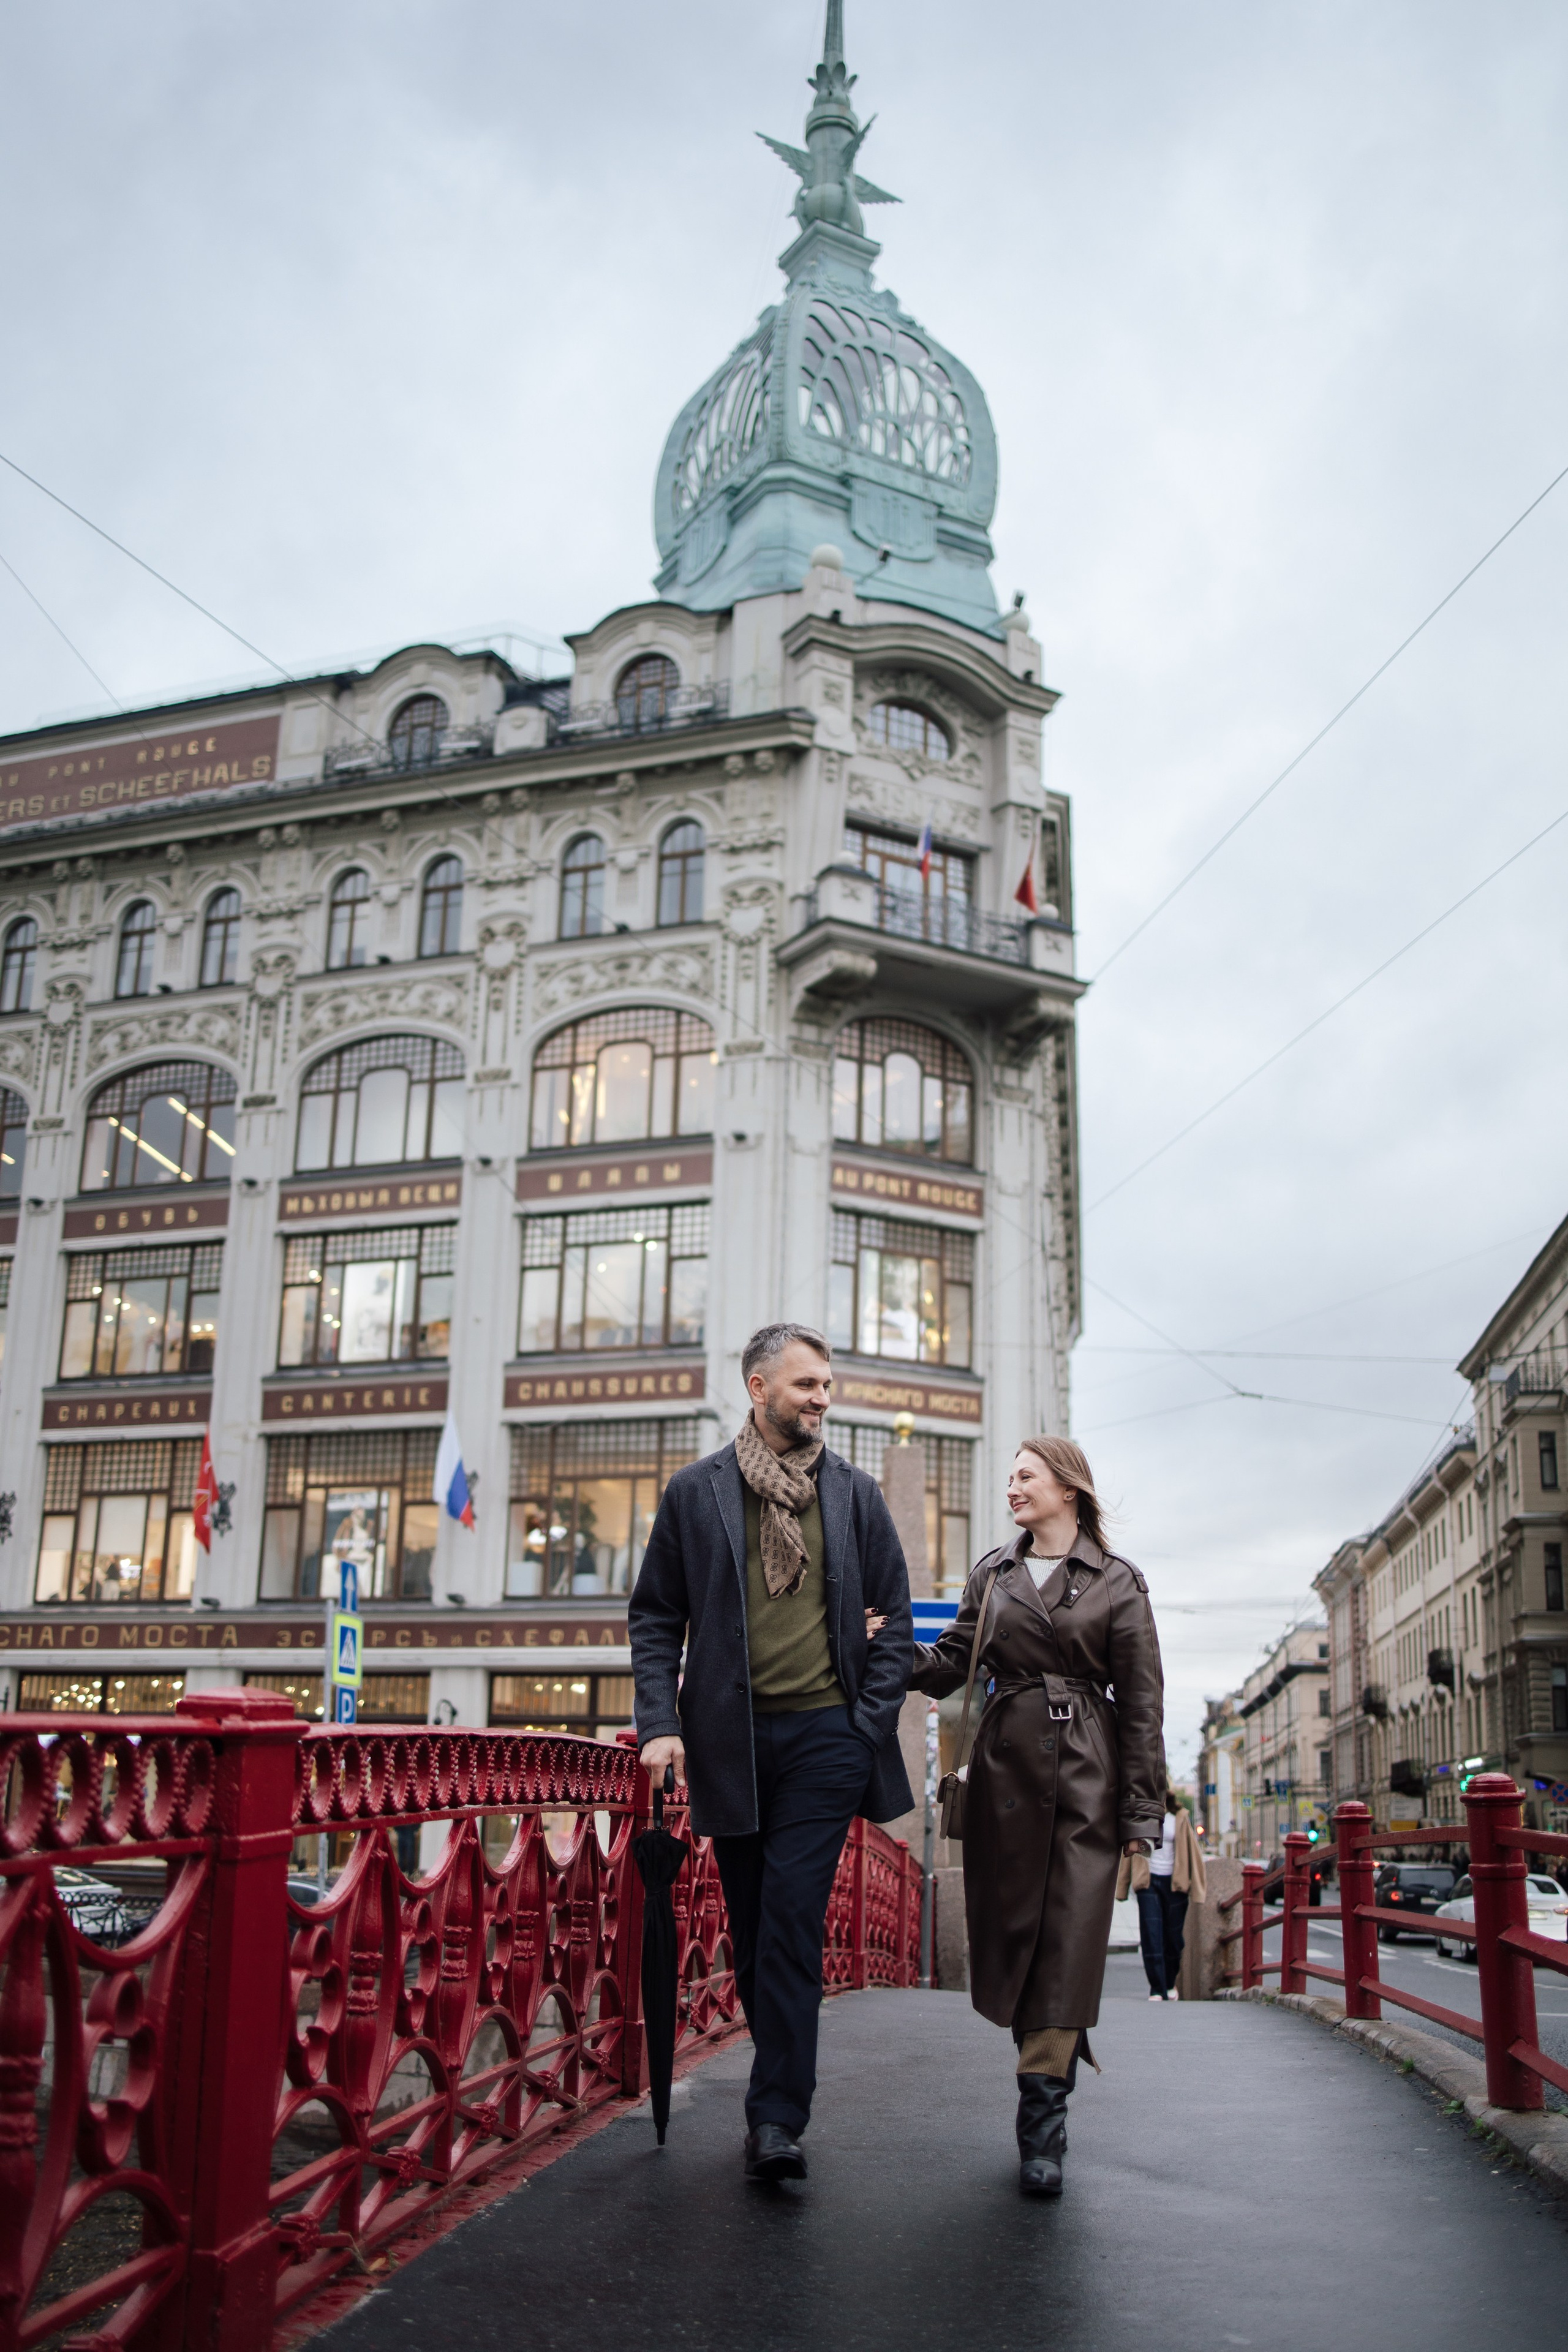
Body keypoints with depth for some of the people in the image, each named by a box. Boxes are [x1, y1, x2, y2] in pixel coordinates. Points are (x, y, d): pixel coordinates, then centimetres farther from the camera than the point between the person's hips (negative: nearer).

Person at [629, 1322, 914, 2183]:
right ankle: (782, 2090, 26)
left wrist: (872, 1719, -1)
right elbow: (656, 1616, 7)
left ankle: (777, 2116, -4)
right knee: (751, 1929, 10)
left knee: (792, 1921, -9)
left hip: (826, 1735, -1)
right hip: (731, 1738, 1)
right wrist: (661, 1722, -5)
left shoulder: (855, 1493, 7)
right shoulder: (696, 1491, 5)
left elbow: (894, 1617, 10)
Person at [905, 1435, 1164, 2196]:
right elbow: (948, 1666, 7)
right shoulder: (992, 1574, 11)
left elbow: (1141, 1702, 0)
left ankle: (1043, 2112, 2)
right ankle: (1061, 2045, 30)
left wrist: (1141, 1810, -4)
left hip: (1087, 1773, -3)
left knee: (1069, 1939, -6)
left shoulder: (1118, 1583, 2)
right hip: (1007, 1767, 3)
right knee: (1012, 1929, 6)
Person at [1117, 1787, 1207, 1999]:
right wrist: (1122, 1887, 5)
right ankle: (1157, 1989, -5)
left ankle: (1170, 1984, 29)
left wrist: (1196, 1887, 0)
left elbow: (1193, 1851, 4)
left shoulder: (1180, 1818, 2)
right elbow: (1130, 1848, 7)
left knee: (1174, 1936, 7)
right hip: (1148, 1881, 0)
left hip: (1175, 1883, 0)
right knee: (1151, 1936, -9)